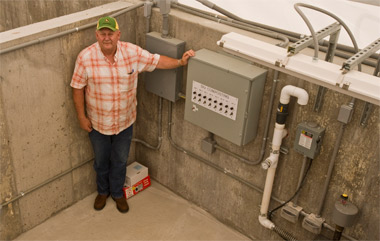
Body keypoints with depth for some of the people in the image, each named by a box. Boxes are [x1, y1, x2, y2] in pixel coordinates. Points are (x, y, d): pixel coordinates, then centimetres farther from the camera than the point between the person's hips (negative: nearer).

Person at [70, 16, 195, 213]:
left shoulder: (133, 52, -15)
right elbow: (78, 88, -10)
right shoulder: (85, 57, -19)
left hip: (124, 121, 1)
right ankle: (103, 191, 48)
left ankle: (117, 193, 45)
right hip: (98, 122, -1)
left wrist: (180, 62, -11)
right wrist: (81, 117, -8)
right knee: (101, 161, 22)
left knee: (120, 161, 21)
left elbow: (156, 61, -2)